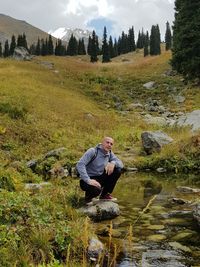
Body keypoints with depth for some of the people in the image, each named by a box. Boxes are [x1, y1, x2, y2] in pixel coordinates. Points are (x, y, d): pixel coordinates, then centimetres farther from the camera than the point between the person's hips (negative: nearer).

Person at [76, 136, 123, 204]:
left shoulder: (109, 153, 3)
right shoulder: (93, 151, -18)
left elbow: (120, 163, -1)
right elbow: (79, 164, -28)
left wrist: (113, 163, -26)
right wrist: (88, 180, -37)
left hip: (100, 178, 7)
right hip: (87, 180, -7)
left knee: (117, 170, -9)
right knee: (97, 189, -38)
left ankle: (105, 194, 5)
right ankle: (88, 195, 1)